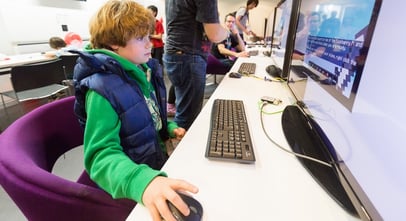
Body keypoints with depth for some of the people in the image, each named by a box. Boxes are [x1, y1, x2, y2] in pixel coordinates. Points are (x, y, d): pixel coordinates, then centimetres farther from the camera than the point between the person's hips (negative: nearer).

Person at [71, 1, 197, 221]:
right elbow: (102, 155, -31)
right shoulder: (102, 90, -26)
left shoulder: (145, 71, 0)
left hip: (158, 163, 7)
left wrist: (169, 128, 2)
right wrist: (141, 181, -47)